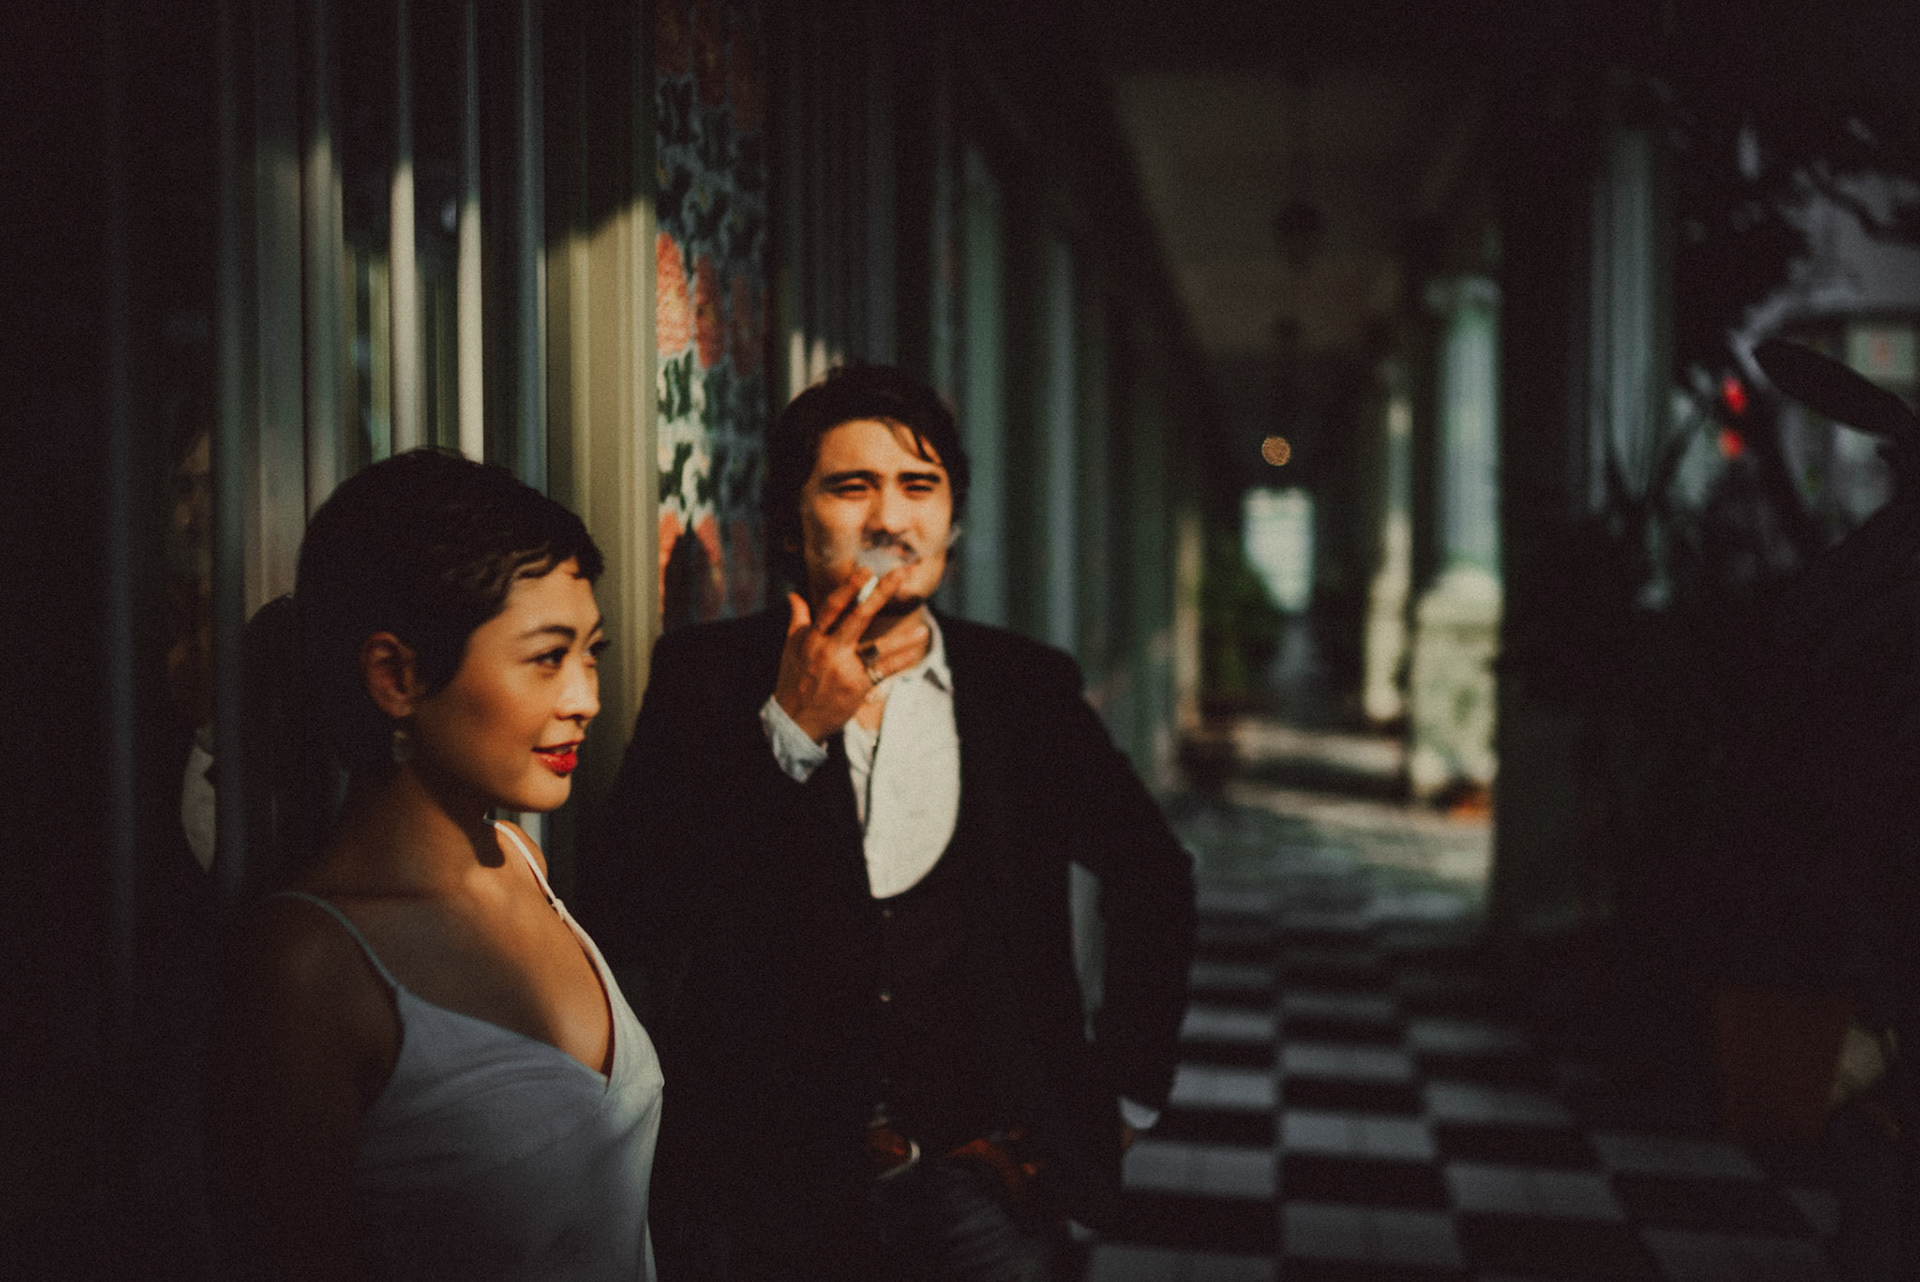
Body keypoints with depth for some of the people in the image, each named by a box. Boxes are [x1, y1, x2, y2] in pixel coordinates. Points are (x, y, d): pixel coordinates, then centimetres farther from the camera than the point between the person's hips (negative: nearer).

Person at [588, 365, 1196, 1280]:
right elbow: (625, 920, -13)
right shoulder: (707, 674, -2)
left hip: (980, 1177, 2)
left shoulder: (1027, 688, 2)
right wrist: (790, 729, -19)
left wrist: (1126, 1092, 13)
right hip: (761, 1186, -1)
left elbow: (1154, 878, 15)